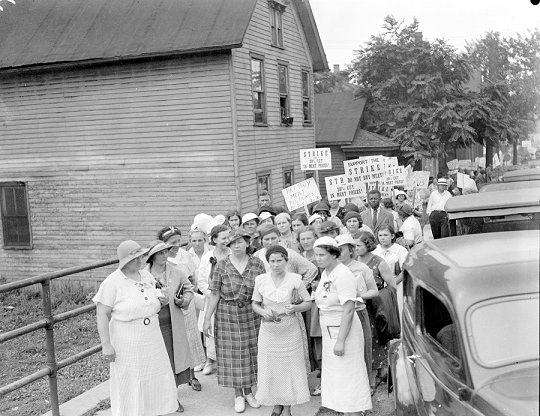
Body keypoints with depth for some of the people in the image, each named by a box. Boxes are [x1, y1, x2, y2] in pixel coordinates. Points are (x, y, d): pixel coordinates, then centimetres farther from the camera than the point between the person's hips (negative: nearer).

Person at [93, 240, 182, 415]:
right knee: (129, 383, 5)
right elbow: (102, 315, -14)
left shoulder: (147, 276, 5)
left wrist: (161, 301, -2)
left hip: (152, 340, 6)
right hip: (127, 344, -6)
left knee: (157, 376, 16)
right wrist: (106, 345, -18)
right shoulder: (112, 282, -14)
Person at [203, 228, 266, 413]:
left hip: (251, 314, 1)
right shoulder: (221, 266, -5)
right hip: (227, 315, -1)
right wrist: (207, 319, -6)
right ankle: (238, 395, 18)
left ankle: (248, 392, 26)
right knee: (232, 354, 4)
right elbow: (214, 294, -5)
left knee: (250, 352, 9)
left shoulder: (257, 264, -2)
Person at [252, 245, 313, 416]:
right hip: (268, 330, 1)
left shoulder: (294, 279, -10)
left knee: (290, 369, 5)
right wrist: (263, 312, -16)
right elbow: (255, 304, 5)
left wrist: (295, 308, -21)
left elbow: (308, 303, -2)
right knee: (270, 369, 7)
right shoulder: (261, 280, -5)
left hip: (290, 330, -1)